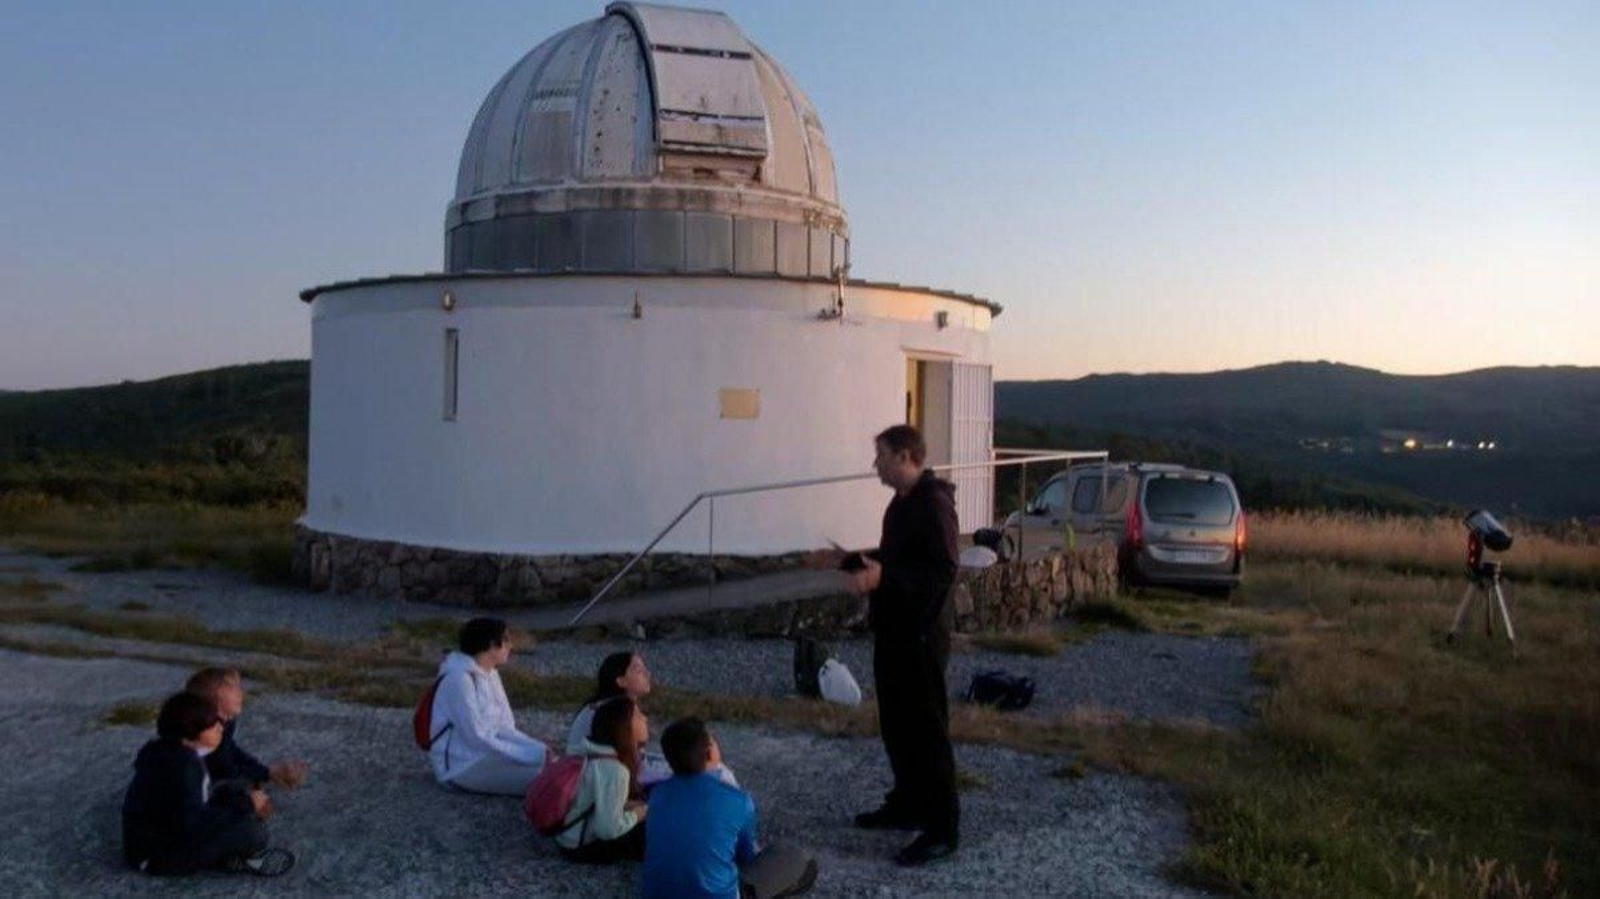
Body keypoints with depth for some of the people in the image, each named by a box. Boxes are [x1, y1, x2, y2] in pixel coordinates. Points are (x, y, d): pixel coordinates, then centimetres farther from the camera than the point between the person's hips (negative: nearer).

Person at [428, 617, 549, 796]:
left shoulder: (490, 674, 9)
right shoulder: (458, 678, -19)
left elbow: (505, 728, 7)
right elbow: (477, 739, -23)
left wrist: (539, 749, -10)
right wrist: (533, 755, -23)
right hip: (460, 766, -9)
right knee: (541, 774, -27)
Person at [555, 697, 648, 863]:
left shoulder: (595, 755, 0)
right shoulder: (613, 769, -27)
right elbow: (608, 829, -29)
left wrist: (633, 806, 0)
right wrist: (636, 815, -12)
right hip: (584, 846, -9)